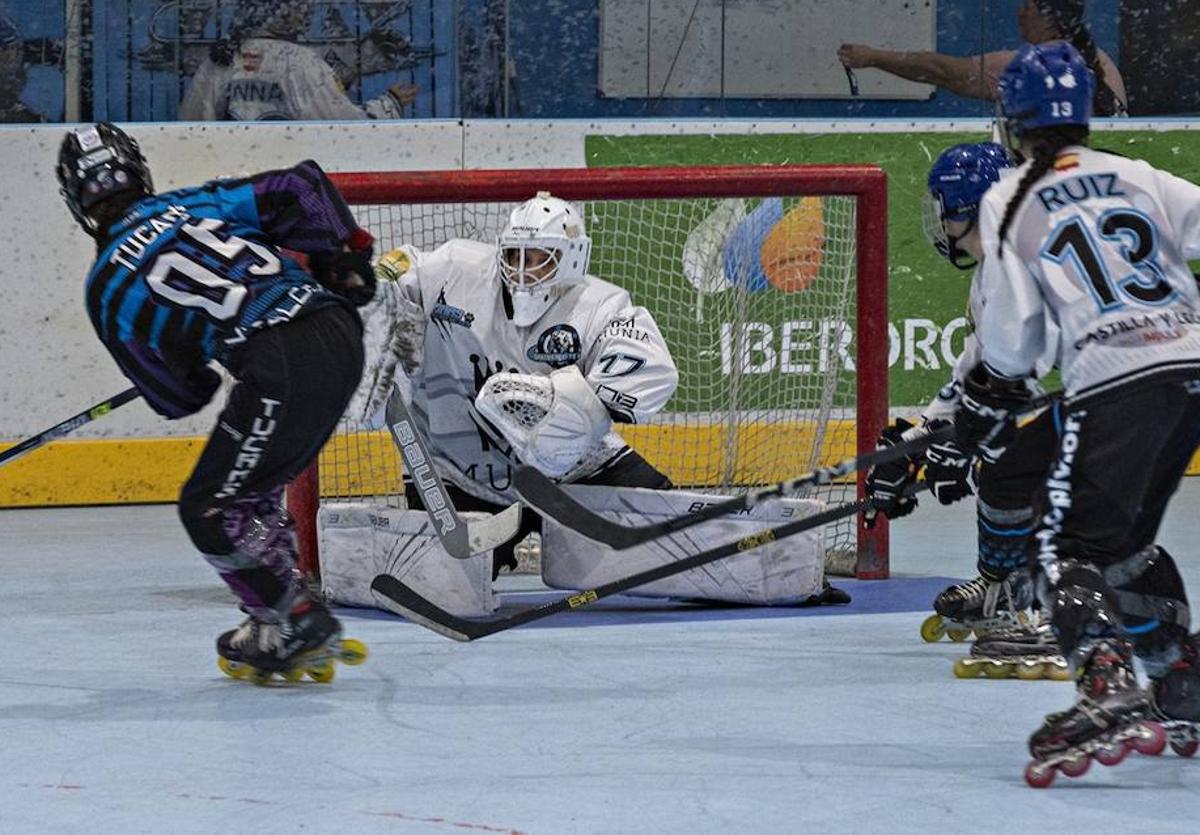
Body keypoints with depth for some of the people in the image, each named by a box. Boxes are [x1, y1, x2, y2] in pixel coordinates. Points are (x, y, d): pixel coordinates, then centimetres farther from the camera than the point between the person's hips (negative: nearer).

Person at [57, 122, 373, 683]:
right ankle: (277, 632, 27)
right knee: (251, 492, 24)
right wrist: (346, 263, 19)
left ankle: (299, 626, 7)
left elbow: (175, 397, 15)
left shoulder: (106, 291, 8)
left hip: (282, 370, -7)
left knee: (212, 509, 9)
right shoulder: (197, 202, 18)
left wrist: (200, 376, 37)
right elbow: (300, 190, 10)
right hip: (342, 336, 7)